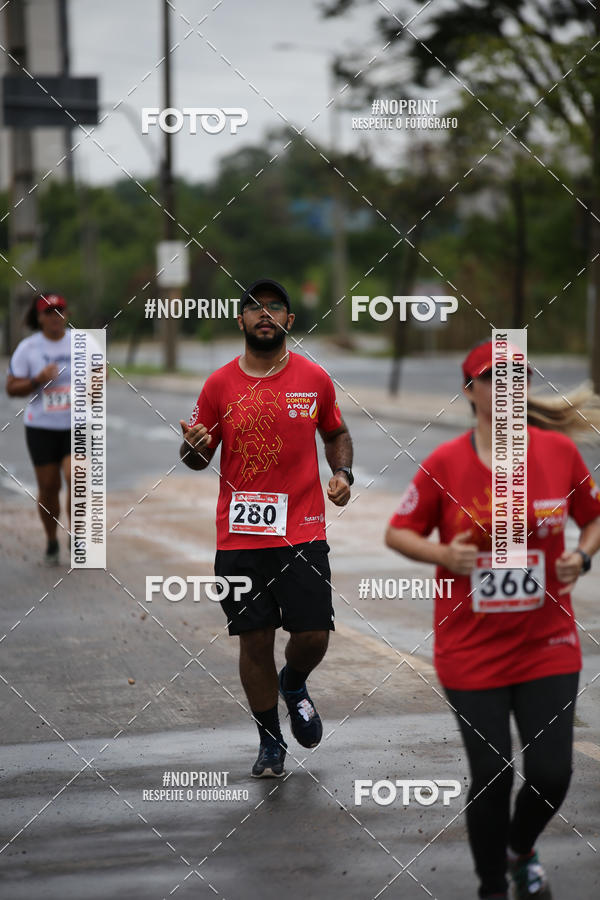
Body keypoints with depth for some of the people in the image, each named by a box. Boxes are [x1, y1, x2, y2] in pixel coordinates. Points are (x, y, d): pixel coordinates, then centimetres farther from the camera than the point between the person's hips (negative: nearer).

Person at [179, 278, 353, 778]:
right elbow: (199, 458, 9)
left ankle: (294, 684, 33)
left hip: (302, 530, 0)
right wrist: (194, 446, -15)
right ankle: (270, 741, 19)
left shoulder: (314, 379, 4)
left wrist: (343, 473, -1)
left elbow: (336, 433, 19)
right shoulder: (219, 385, 2)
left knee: (313, 636, -3)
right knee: (255, 639, 3)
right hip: (239, 535, 0)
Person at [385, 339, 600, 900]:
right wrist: (443, 553, -18)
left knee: (551, 774, -1)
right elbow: (398, 532, 1)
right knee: (492, 776, 1)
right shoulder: (444, 464, -7)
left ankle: (521, 850, 33)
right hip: (471, 652, -2)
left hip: (548, 646, 2)